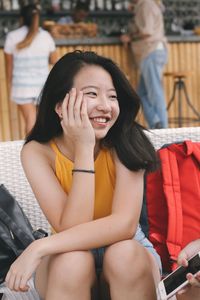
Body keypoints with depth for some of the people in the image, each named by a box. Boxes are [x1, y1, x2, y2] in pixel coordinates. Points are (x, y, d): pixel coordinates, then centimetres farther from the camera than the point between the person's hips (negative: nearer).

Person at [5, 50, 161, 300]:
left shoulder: (124, 141, -20)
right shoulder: (37, 152, -19)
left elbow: (125, 225, -32)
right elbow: (71, 230, -28)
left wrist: (41, 246, -38)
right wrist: (84, 148, -33)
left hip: (125, 248, 0)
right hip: (68, 254, 0)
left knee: (124, 254, -33)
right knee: (72, 261, -33)